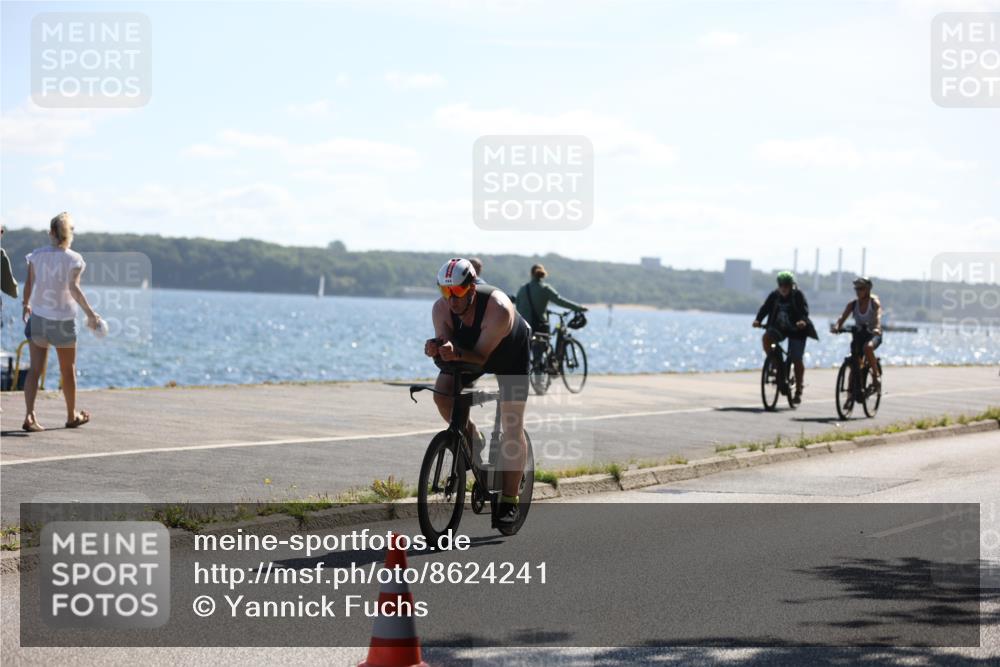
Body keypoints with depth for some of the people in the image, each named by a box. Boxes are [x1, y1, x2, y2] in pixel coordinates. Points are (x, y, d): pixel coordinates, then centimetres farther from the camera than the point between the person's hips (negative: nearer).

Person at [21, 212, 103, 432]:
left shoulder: (37, 255, 1)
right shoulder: (73, 259, -9)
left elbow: (29, 283, 4)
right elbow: (74, 288, -20)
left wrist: (26, 306, 21)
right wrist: (90, 313, -19)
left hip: (38, 317, 2)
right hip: (63, 319, -2)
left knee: (35, 368, 3)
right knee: (68, 370, 13)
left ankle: (29, 415, -13)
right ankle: (72, 416, 28)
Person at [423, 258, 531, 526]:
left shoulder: (498, 308, -40)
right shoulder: (441, 309, -26)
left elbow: (481, 357, -38)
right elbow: (447, 351, -24)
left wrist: (456, 353, -57)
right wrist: (436, 349, -48)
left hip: (511, 354, -4)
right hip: (469, 351, 4)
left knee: (512, 426, -7)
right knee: (441, 394, -19)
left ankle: (509, 503, -1)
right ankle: (472, 441, 9)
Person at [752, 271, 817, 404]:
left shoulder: (798, 295, -11)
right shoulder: (774, 295, -2)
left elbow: (804, 309, -24)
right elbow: (765, 308, -9)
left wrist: (802, 320, -45)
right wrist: (758, 320, -28)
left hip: (796, 330, -3)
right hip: (779, 328, 3)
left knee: (797, 360, -5)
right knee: (766, 338, -28)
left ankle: (798, 391, 6)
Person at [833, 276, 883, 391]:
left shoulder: (874, 302, -9)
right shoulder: (853, 304, 0)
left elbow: (878, 315, -28)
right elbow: (843, 316, -13)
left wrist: (877, 327, -49)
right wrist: (837, 326, -35)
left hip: (873, 335, -4)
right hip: (858, 335, 4)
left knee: (867, 347, -36)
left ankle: (876, 376, -22)